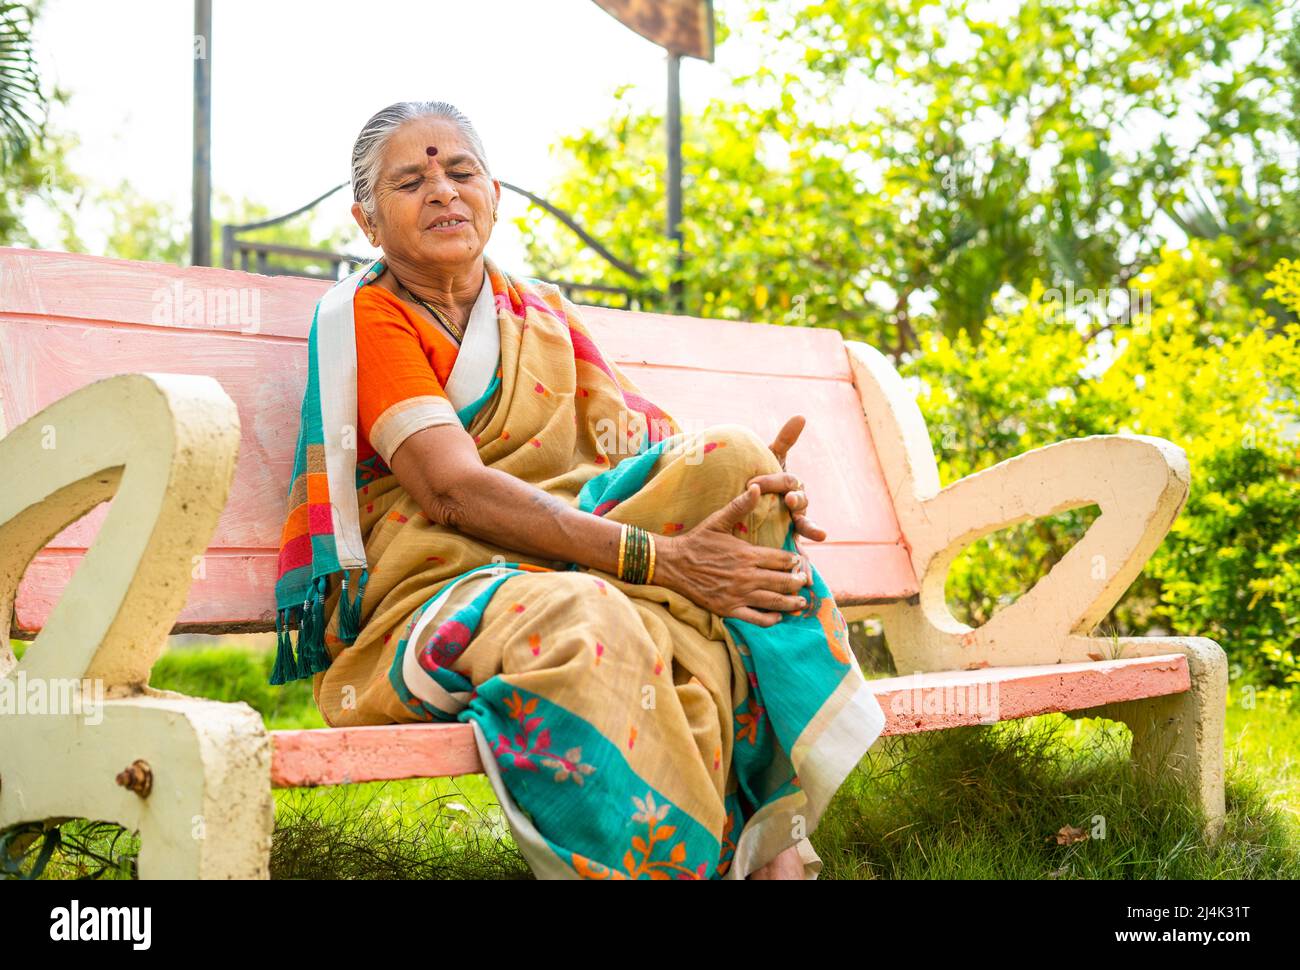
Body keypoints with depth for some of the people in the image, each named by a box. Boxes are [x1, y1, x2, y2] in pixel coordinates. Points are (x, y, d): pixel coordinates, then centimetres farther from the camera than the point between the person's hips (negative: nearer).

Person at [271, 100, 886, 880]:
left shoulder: (543, 314, 20)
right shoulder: (366, 316, 1)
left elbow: (639, 446, 9)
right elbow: (451, 489, -14)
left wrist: (747, 478, -16)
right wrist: (656, 559, -23)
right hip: (435, 591, -6)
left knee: (730, 458, -17)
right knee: (581, 620, -39)